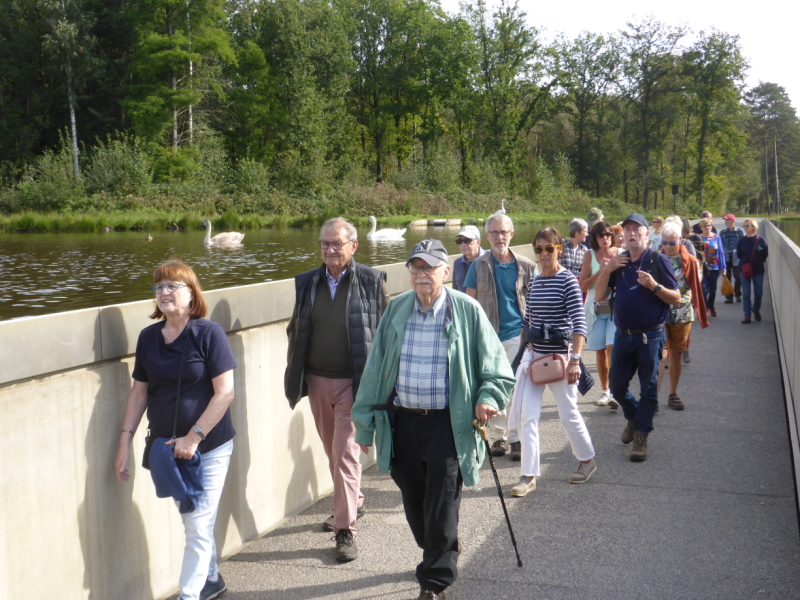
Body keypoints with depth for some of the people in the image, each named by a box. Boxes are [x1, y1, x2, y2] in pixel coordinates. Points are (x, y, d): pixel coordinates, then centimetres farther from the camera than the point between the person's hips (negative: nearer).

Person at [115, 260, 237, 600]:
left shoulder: (208, 333, -12)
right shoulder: (148, 337, 3)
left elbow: (225, 393, -15)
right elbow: (139, 393, 8)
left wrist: (193, 437, -17)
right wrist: (125, 441, 2)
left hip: (209, 447, -5)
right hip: (167, 448, 5)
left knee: (198, 526, -2)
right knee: (193, 522, 17)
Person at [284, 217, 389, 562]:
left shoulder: (371, 281, -5)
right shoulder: (307, 283, 6)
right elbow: (295, 330, 15)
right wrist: (295, 374, 9)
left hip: (354, 382, -5)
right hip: (317, 381, 5)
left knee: (345, 454, -6)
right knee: (333, 453, 17)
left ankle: (346, 531, 2)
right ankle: (352, 503, 39)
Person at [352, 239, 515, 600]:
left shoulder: (467, 311, -6)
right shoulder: (396, 309, 3)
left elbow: (495, 368, 0)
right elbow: (376, 367, 9)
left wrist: (487, 398, -19)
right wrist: (365, 421, 9)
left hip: (447, 423, -4)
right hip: (401, 421, 4)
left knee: (441, 506, 2)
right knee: (414, 501, 16)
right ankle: (439, 557, 41)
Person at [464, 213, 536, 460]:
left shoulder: (525, 266, 3)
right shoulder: (479, 265, 3)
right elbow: (470, 302, 6)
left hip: (517, 335, -1)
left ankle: (517, 438, 8)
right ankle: (498, 436, 20)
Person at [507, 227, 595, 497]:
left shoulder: (568, 280, -9)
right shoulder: (533, 283, 8)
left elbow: (578, 322, -15)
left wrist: (575, 359, -21)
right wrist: (527, 349, 13)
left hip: (560, 354, -5)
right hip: (534, 354, 5)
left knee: (568, 413, 8)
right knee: (527, 415, -2)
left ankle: (587, 460, 32)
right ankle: (529, 475, 4)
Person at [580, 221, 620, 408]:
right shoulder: (590, 255, 3)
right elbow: (583, 286, -1)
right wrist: (600, 271, -12)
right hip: (596, 308, 2)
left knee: (612, 347, -16)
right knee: (600, 351, 6)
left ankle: (615, 392, -18)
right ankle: (604, 391, 20)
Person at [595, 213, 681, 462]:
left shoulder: (658, 260, -4)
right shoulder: (618, 262, 9)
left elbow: (676, 299, -5)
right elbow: (599, 296, 5)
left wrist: (654, 286, -21)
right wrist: (607, 270, -8)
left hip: (650, 336, -4)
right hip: (623, 335, 5)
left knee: (648, 388, 1)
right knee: (616, 386, 11)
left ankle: (641, 436, 12)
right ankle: (634, 418, 36)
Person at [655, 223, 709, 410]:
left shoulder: (689, 261, 2)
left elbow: (696, 288, 5)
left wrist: (700, 314, 6)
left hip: (682, 315, 2)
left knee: (677, 354, 11)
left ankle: (673, 394, 22)